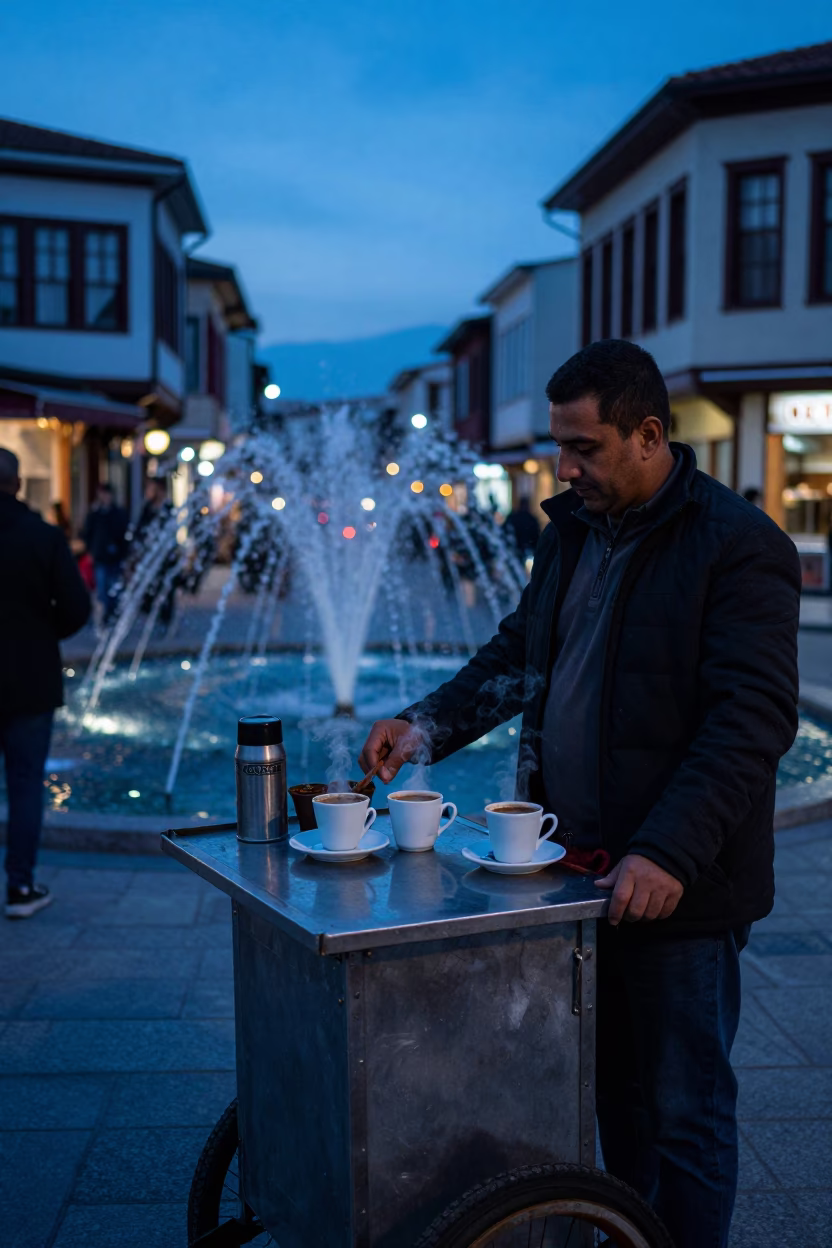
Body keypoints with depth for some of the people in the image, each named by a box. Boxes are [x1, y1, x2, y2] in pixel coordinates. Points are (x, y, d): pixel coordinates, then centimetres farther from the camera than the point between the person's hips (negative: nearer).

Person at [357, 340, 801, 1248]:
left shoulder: (736, 545, -14)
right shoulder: (573, 532, 11)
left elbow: (753, 720, -20)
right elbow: (517, 653, 18)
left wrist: (667, 855, -27)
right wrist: (429, 724, 2)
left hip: (677, 890, -7)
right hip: (578, 868, 7)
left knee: (684, 1113, 6)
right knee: (614, 1092, 21)